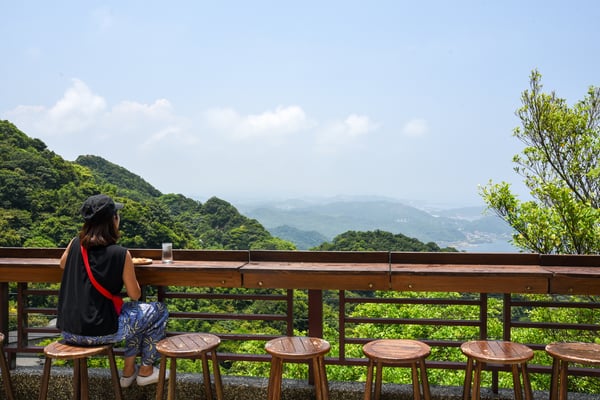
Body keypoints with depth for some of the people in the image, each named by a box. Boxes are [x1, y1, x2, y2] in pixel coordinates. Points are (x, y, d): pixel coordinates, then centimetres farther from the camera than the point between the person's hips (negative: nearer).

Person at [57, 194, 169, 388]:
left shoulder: (75, 244, 0)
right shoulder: (120, 254, -16)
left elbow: (63, 264, 24)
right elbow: (135, 295, -6)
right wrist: (129, 268, 10)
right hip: (98, 333, -7)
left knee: (134, 311, 31)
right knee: (159, 310, 14)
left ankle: (129, 370, 35)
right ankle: (146, 370, 26)